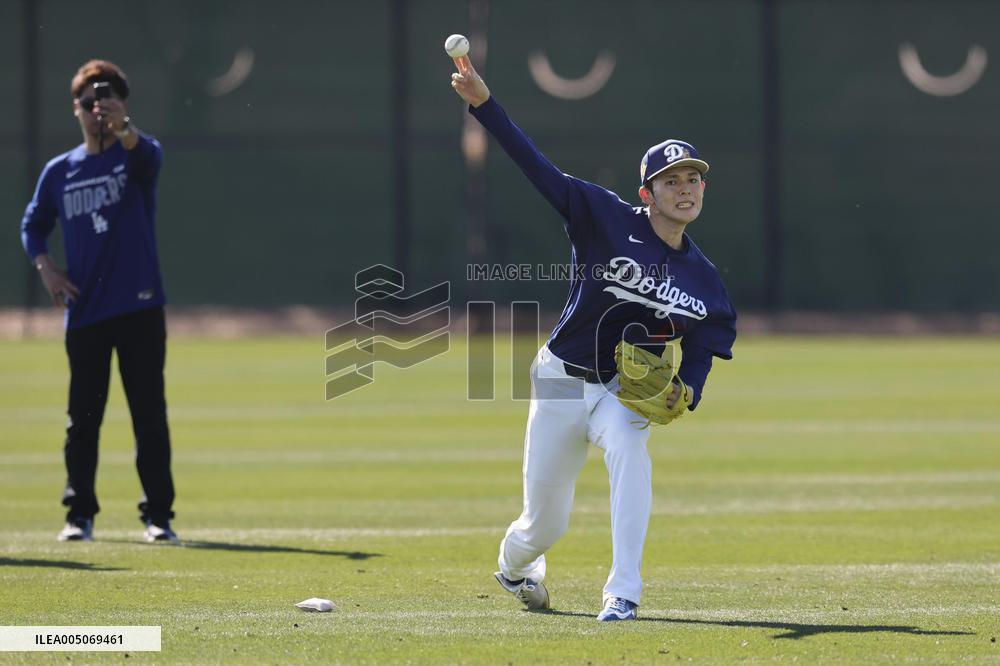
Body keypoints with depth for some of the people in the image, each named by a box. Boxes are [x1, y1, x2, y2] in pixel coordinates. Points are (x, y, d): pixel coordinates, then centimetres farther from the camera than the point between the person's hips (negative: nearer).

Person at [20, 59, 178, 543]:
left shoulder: (134, 156, -2)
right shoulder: (60, 171, 9)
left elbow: (150, 156, -27)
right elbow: (33, 225, 20)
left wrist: (122, 129, -49)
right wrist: (44, 265, 0)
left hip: (139, 308, -3)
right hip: (84, 313, 3)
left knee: (150, 415, -1)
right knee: (82, 417, 6)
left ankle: (157, 515, 4)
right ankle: (79, 513, 15)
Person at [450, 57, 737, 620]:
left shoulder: (703, 279, -1)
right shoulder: (608, 220, -10)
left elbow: (703, 349, 5)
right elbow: (538, 167, -15)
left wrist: (685, 389, -19)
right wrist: (485, 105, -25)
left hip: (624, 389, 1)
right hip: (560, 382, -1)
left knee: (629, 446, -36)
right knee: (546, 523, 5)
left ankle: (623, 595, -34)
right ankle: (515, 564, 46)